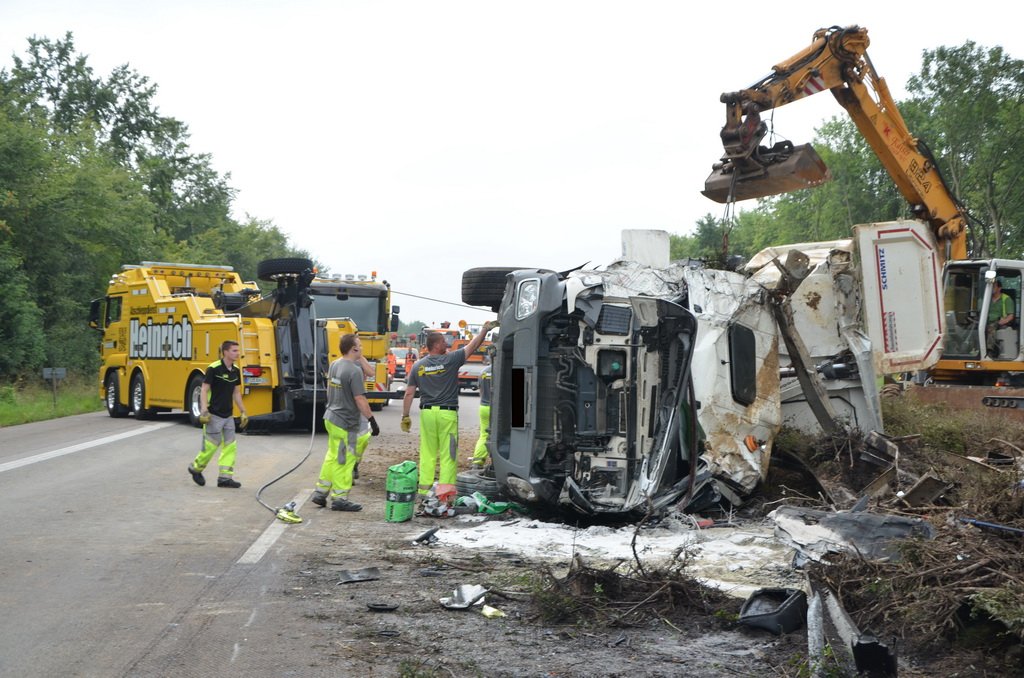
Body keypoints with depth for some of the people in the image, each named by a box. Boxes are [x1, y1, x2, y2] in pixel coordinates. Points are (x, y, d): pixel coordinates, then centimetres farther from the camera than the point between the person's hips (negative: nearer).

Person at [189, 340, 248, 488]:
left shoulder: (236, 370, 7)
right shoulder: (214, 368, -14)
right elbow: (204, 390, -14)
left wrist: (243, 412, 14)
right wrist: (204, 411, -22)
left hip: (227, 415, 7)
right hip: (213, 414, -7)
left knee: (230, 445, 2)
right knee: (212, 444, -3)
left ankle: (225, 477, 5)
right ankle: (196, 468, 20)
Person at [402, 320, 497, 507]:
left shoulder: (418, 366, 6)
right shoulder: (450, 360, -6)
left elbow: (409, 393, 7)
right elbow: (472, 346, 3)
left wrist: (405, 416, 13)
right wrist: (485, 329, 16)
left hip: (427, 413, 4)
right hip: (447, 414, -4)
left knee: (427, 454, 8)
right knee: (448, 456, 0)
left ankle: (424, 492, 7)